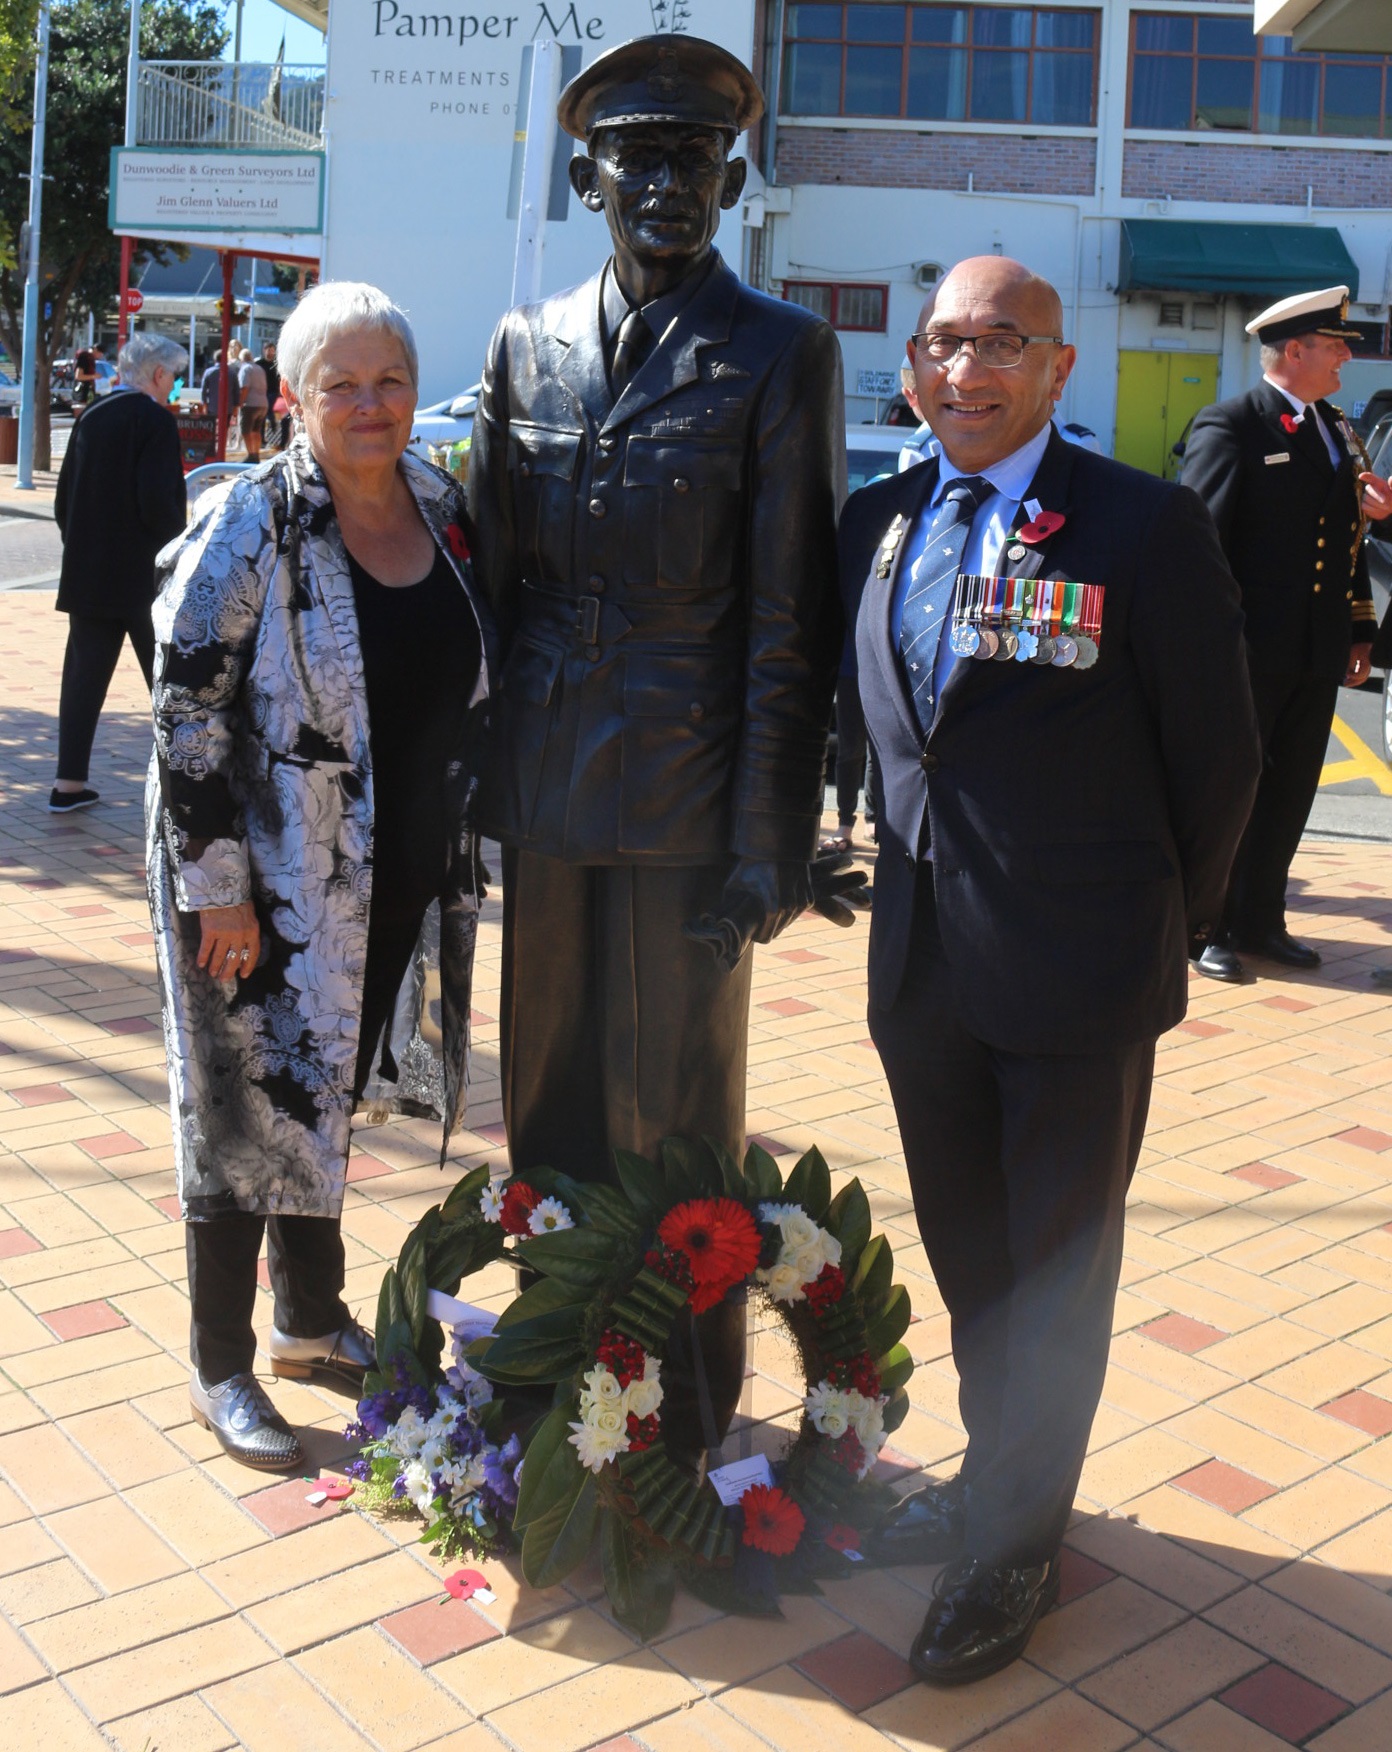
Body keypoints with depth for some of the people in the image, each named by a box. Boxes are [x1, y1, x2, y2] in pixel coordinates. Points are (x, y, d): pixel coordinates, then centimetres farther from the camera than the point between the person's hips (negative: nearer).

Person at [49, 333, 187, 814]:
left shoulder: (91, 418, 8)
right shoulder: (155, 420, -12)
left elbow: (63, 500, 11)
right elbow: (159, 503, -20)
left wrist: (82, 549, 17)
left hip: (86, 573, 6)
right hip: (143, 575, -6)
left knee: (84, 675, 8)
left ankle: (69, 783, 9)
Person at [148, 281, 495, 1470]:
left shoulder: (445, 513, 5)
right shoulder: (251, 525, -13)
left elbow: (471, 692, 14)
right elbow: (187, 711, -15)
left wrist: (460, 855, 12)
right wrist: (215, 882, -17)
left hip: (400, 886, 6)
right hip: (269, 886, -5)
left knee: (326, 1098, 20)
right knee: (249, 1109, 6)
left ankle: (313, 1320, 38)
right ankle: (221, 1372, 23)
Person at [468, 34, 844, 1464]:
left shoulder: (780, 354, -3)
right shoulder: (528, 345, 10)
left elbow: (790, 621, -7)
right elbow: (490, 569, 12)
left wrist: (772, 840, -11)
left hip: (688, 795, -4)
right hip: (545, 786, 5)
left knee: (675, 1119, 5)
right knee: (546, 1096, 14)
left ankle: (688, 1413, 22)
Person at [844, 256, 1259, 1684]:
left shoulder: (1143, 526, -11)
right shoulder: (880, 521, 5)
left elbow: (1217, 752, -6)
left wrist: (1166, 926, 1)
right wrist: (906, 863, 11)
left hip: (1078, 974, -5)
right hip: (923, 960, 6)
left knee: (1055, 1268, 10)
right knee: (963, 1249, 20)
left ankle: (1013, 1544, 28)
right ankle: (995, 1477, 42)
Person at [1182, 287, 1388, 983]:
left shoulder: (1336, 428, 14)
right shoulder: (1229, 427, -10)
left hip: (1317, 655, 7)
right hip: (1249, 653, -7)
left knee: (1288, 794, 14)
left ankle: (1259, 921, 26)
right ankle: (1209, 928, 16)